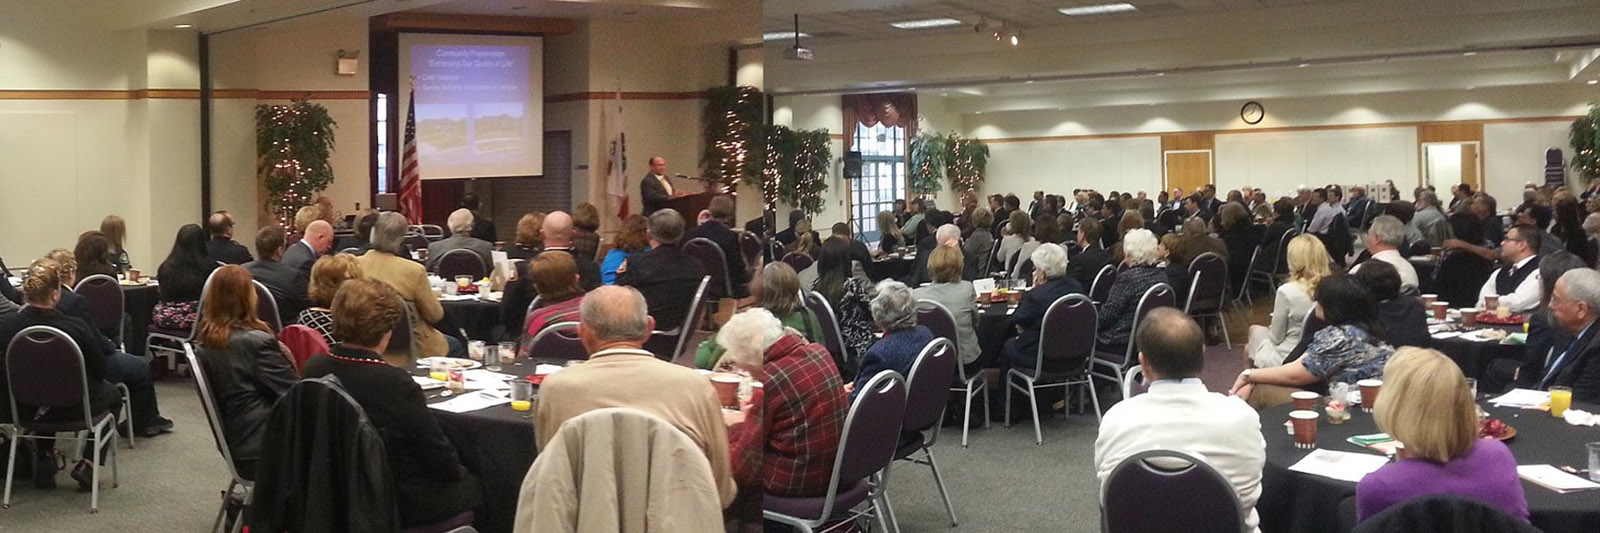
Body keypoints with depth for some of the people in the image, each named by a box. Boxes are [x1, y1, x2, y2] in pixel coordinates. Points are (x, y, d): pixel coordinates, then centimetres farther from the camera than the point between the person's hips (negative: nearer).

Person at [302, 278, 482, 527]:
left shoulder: (313, 369, -8)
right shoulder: (395, 383, -28)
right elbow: (444, 463, -19)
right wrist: (456, 469, 5)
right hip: (398, 505, -7)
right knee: (473, 485, 17)